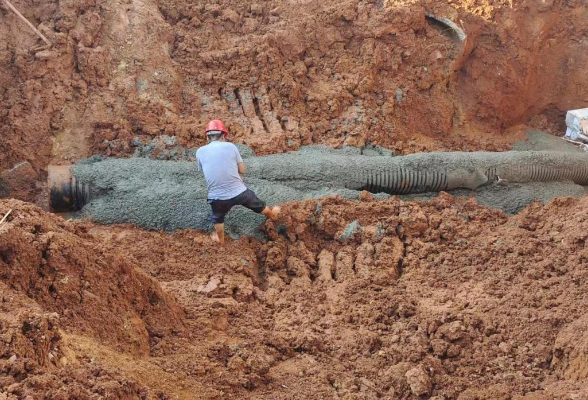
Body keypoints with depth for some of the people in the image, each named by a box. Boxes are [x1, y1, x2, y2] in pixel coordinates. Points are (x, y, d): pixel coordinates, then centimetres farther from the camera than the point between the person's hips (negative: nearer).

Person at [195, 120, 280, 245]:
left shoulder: (200, 152, -2)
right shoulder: (230, 146, -4)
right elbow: (242, 170, 3)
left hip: (217, 198, 0)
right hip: (240, 192, 0)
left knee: (218, 218, 33)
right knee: (258, 205, 32)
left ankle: (221, 241, 54)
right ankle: (272, 214, 60)